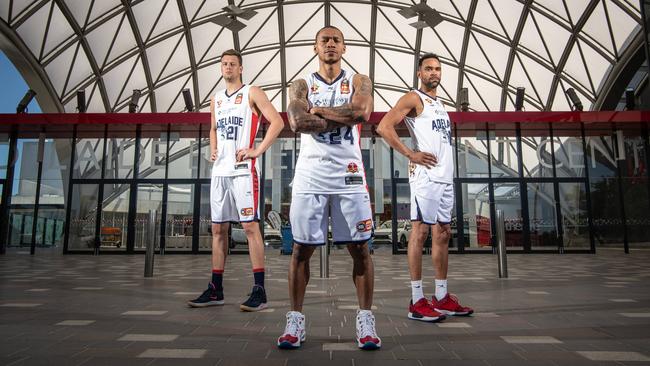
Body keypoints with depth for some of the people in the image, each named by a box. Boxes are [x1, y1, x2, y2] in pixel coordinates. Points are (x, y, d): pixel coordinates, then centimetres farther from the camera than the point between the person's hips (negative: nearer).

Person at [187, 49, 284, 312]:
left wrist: (257, 151, -14)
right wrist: (213, 150, 14)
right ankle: (215, 290, 17)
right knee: (218, 229, 8)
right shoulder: (216, 99, 21)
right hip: (219, 171, 7)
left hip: (243, 170, -7)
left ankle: (259, 291, -2)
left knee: (250, 226, -8)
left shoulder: (252, 93, 2)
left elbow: (277, 122, -7)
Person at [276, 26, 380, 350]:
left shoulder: (358, 81, 11)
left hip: (348, 175, 0)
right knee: (301, 248, 3)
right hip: (310, 175, 1)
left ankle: (365, 320, 16)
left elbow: (361, 112, -13)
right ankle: (295, 320, 16)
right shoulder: (301, 85, 11)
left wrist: (320, 111, -6)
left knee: (360, 248, 2)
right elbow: (297, 122, -9)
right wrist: (340, 118, -8)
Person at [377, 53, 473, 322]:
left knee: (442, 235, 9)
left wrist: (447, 169, 18)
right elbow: (384, 127, -15)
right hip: (426, 176, -9)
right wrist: (411, 154, -16)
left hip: (446, 177, 9)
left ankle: (442, 298, 17)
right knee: (420, 232, -7)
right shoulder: (413, 99, -2)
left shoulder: (439, 103, 24)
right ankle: (417, 302, -1)